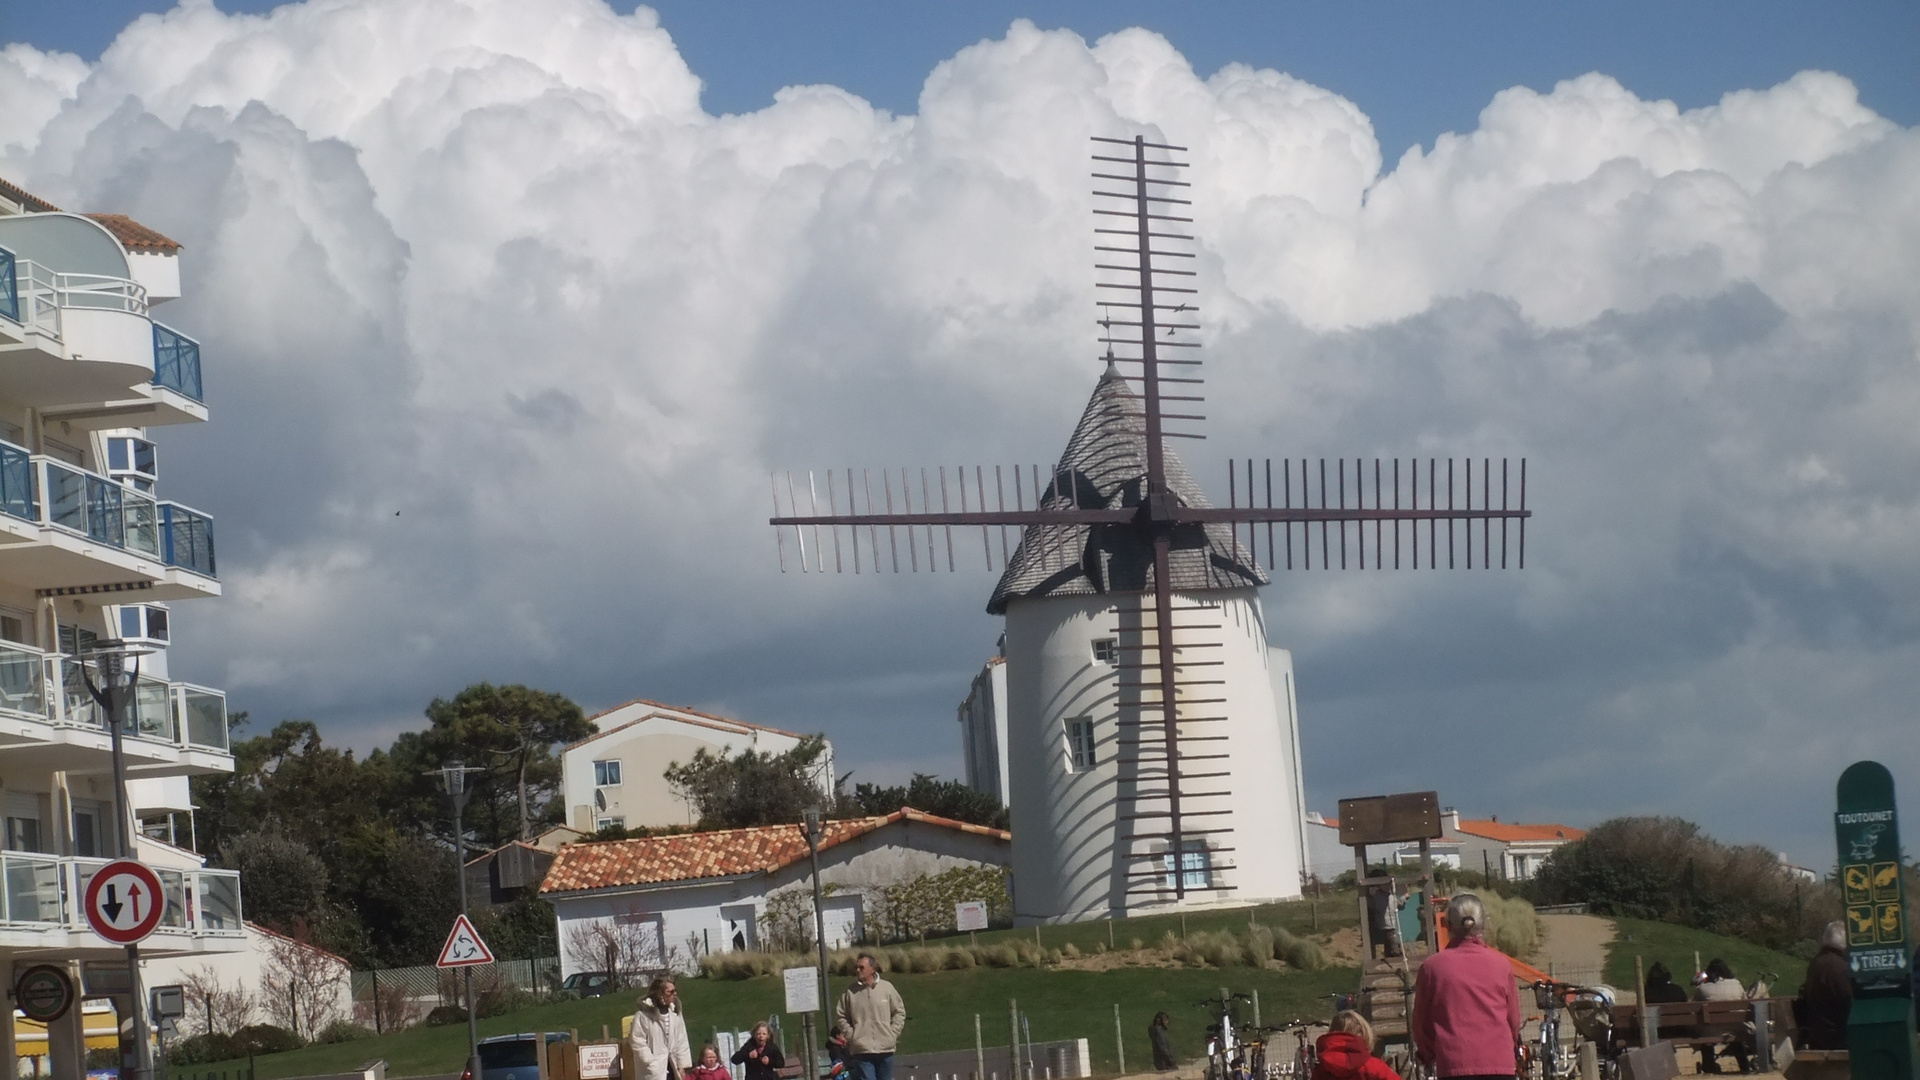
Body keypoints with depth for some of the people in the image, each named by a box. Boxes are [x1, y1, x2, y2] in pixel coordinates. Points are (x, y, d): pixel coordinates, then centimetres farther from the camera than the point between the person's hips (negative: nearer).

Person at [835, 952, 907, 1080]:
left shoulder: (886, 987, 0)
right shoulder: (850, 992, -2)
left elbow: (899, 1012, 8)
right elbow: (840, 1017, 7)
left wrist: (892, 1034, 0)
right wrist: (851, 1035, -2)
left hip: (885, 1050, 2)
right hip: (862, 1051, -2)